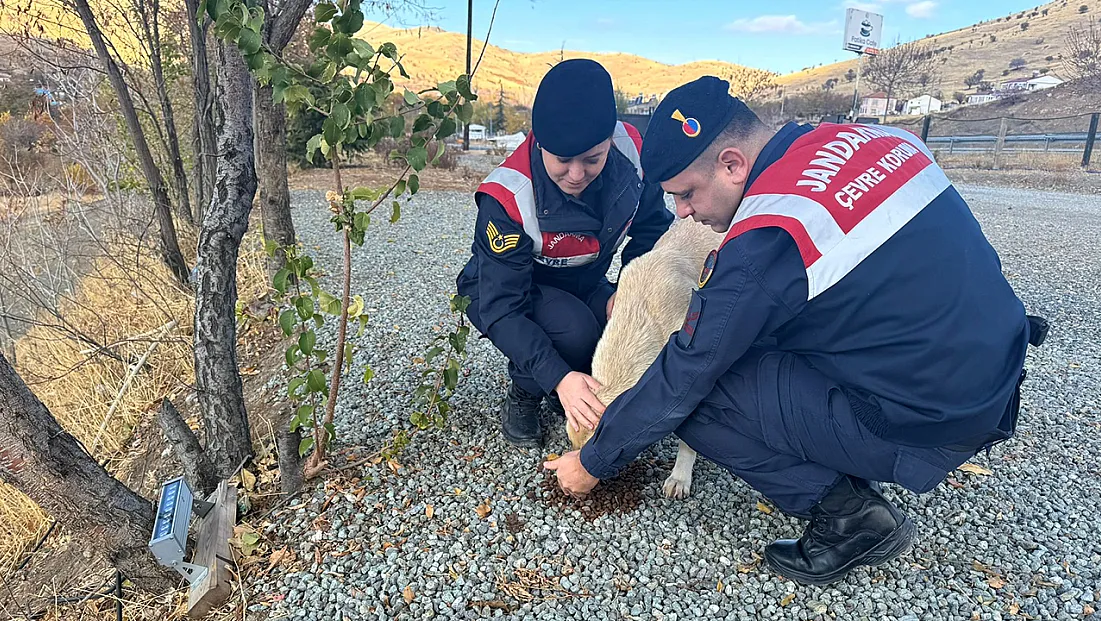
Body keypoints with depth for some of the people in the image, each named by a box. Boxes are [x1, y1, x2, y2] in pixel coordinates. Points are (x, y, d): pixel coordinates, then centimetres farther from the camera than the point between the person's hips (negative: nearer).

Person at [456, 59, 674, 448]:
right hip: (504, 292, -4)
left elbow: (653, 226, -4)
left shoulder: (630, 150, -21)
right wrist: (560, 377, -44)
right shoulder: (507, 198, -33)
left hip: (584, 286, 5)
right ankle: (523, 396, -3)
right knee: (575, 330, -35)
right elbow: (501, 309, -33)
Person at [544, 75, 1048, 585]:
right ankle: (851, 483, 19)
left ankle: (848, 515, 0)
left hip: (928, 424, -8)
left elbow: (679, 383, -15)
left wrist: (593, 463, 0)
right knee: (755, 322, 19)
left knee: (694, 392, -10)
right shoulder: (867, 137, -1)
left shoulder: (763, 242, -24)